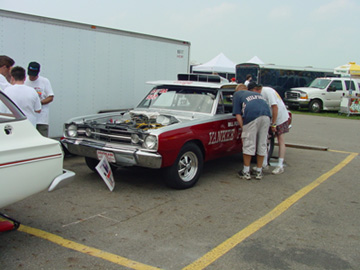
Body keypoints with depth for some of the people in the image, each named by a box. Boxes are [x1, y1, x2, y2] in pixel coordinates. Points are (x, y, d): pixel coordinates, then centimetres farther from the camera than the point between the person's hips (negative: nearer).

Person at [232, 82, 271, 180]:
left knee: (248, 144, 5)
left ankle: (246, 172, 14)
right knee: (262, 144, 12)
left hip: (252, 117, -5)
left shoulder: (237, 94, 22)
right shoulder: (259, 94, 36)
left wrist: (243, 129, 7)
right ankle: (259, 172, 22)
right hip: (266, 115, 5)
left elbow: (238, 115, 10)